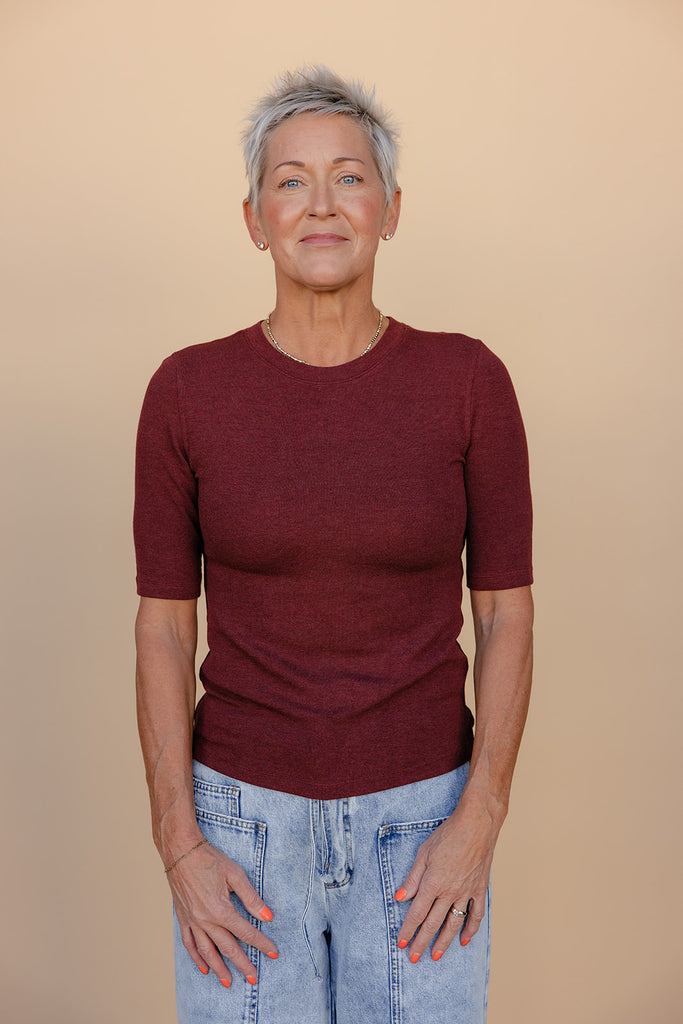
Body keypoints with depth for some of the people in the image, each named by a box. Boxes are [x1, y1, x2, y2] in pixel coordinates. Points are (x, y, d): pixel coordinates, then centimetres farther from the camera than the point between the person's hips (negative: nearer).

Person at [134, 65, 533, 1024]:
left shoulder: (467, 380, -7)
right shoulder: (188, 390, -7)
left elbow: (506, 610, -3)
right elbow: (163, 622, -3)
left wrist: (479, 821, -9)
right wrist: (177, 841, -7)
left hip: (418, 818, 0)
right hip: (243, 818, 0)